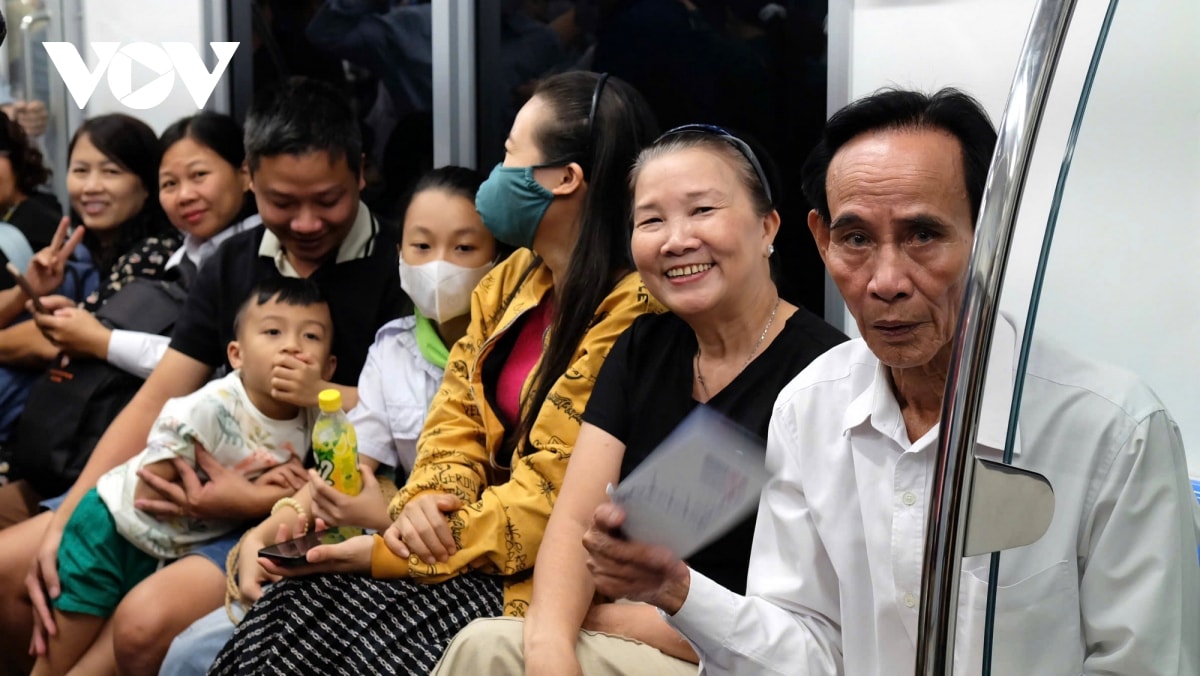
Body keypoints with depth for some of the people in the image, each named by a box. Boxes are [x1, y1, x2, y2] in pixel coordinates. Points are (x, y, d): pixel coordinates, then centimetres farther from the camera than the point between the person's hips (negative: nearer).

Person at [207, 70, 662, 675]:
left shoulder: (632, 315, -18)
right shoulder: (511, 280, 10)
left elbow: (553, 495, -19)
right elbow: (457, 419, 11)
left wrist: (390, 556, -16)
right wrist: (427, 498, -11)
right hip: (475, 532, 7)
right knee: (296, 606, -12)